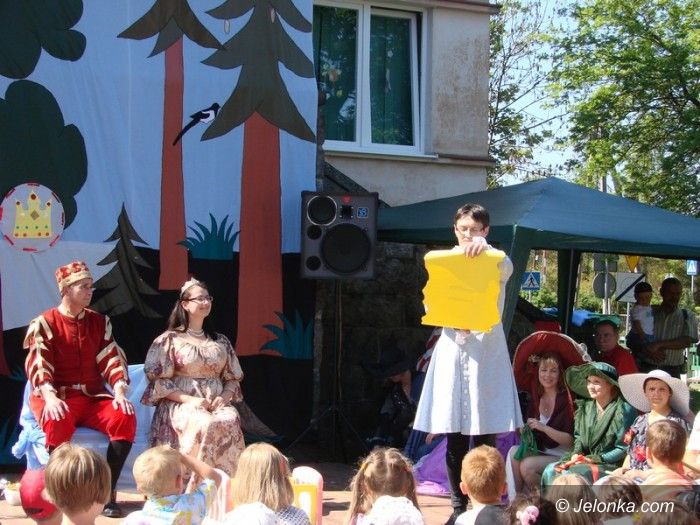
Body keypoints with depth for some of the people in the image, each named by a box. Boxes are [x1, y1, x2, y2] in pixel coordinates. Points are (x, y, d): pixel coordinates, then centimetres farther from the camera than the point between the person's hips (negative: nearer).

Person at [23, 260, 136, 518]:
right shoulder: (44, 323, 0)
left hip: (93, 397, 4)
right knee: (58, 421, -38)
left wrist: (120, 394, -14)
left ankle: (108, 491, -20)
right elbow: (38, 366, -11)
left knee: (125, 417, -26)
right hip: (58, 397, -3)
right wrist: (50, 398, -29)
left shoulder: (100, 322, 12)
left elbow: (113, 360, 4)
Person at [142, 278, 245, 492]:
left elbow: (233, 378, 20)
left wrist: (224, 396, -4)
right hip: (180, 404, -3)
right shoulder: (169, 340, 7)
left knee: (230, 421, -33)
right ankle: (197, 489, -29)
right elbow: (158, 380, -1)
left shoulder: (220, 342, 21)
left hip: (217, 404, 3)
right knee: (206, 423, -37)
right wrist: (189, 399, -14)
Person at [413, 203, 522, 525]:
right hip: (453, 350, 2)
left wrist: (485, 248, -40)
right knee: (454, 440, 3)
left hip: (486, 352, -2)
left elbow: (506, 268, -20)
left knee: (484, 439, -2)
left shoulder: (493, 262, 5)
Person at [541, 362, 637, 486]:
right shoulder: (585, 407, 12)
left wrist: (594, 459, -15)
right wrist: (576, 453, -1)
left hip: (611, 465, -7)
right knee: (550, 470, -17)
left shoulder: (623, 410, -10)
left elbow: (624, 449, -11)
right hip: (584, 459, 7)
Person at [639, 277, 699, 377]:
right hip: (646, 369, 1)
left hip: (672, 372, 0)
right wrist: (650, 351, -14)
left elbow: (687, 341, -5)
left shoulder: (687, 316, 8)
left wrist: (659, 345, -14)